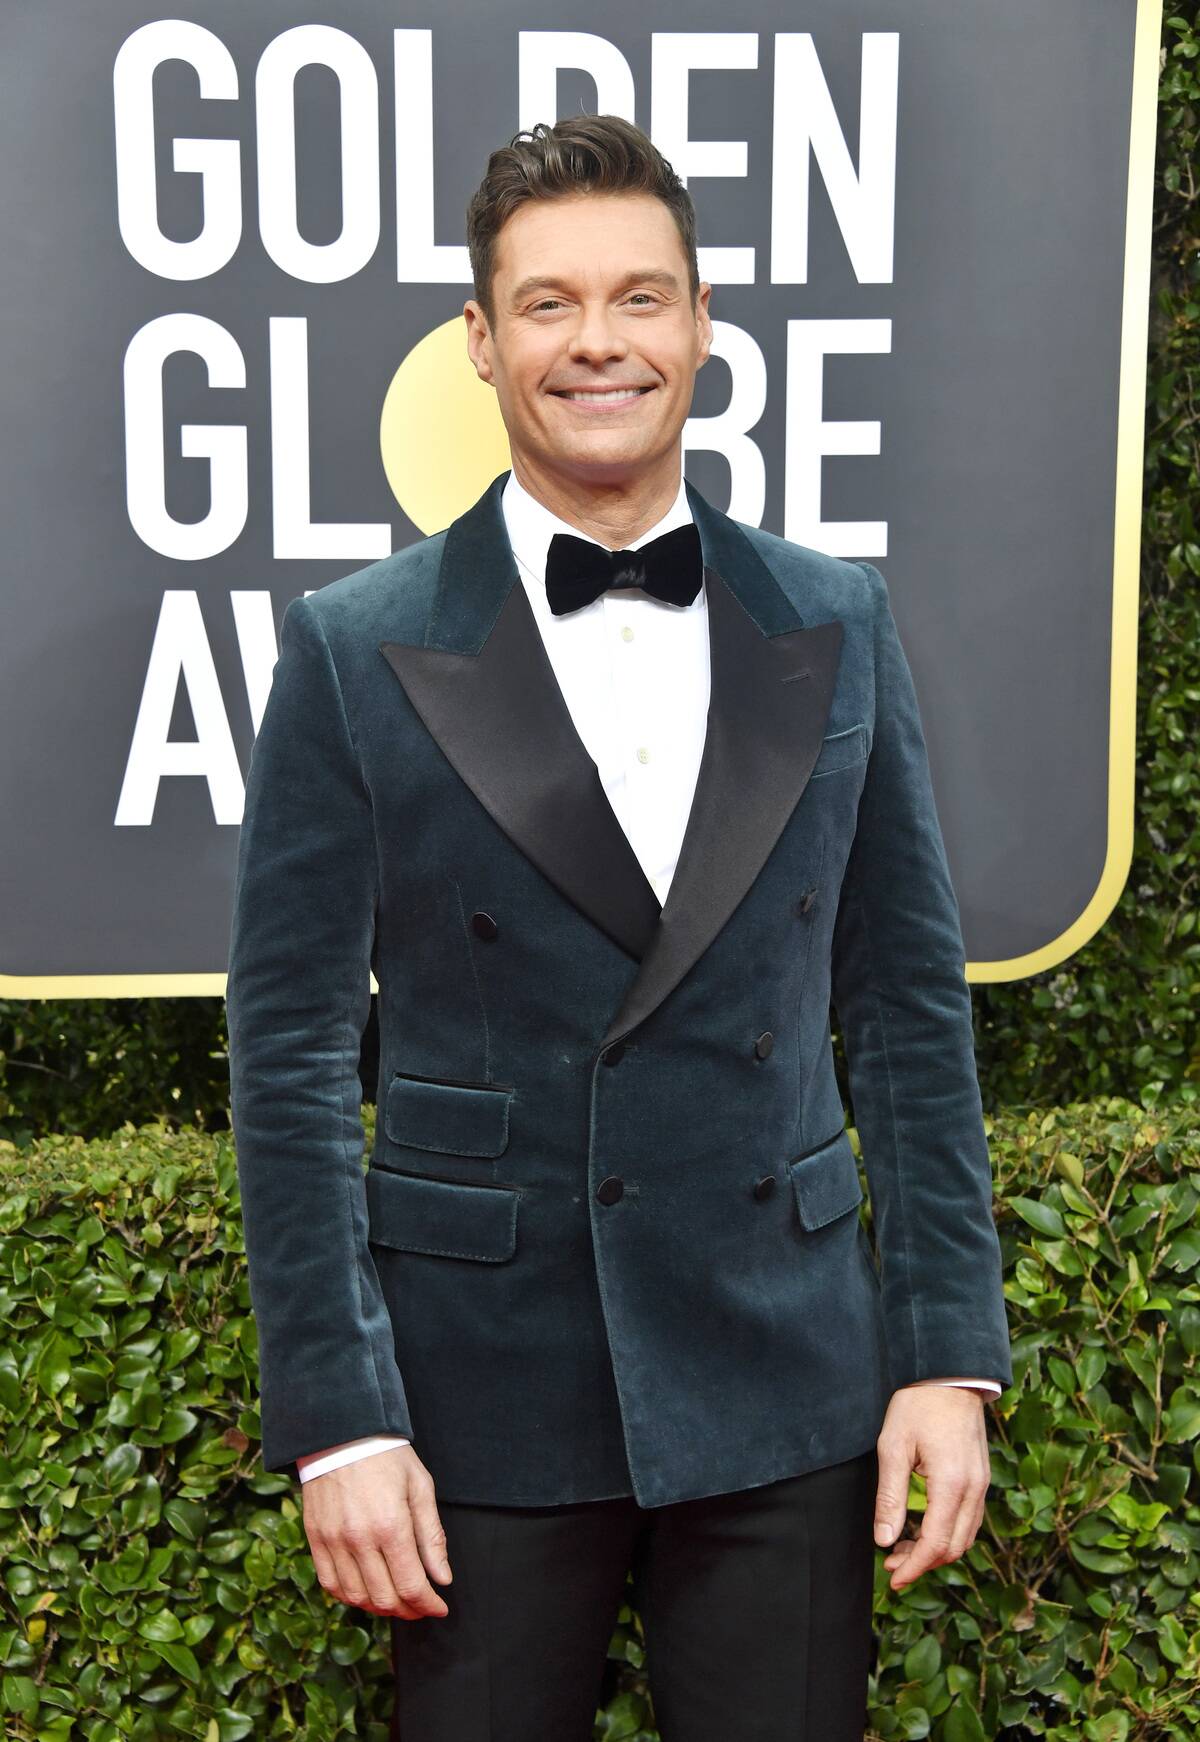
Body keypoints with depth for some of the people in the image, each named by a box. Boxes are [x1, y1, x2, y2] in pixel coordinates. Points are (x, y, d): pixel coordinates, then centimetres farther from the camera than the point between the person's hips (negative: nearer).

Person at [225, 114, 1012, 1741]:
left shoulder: (837, 623, 3)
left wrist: (949, 1356, 1)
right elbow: (290, 1049, -4)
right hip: (483, 1392, -1)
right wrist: (337, 1420, -7)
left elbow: (910, 1000, 5)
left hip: (787, 1380, 2)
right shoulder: (355, 650, -5)